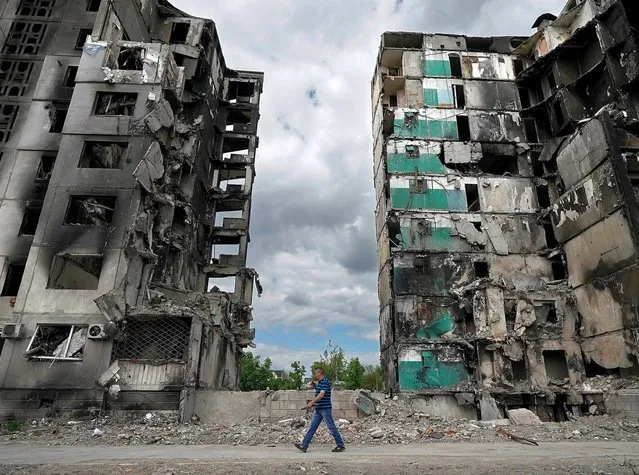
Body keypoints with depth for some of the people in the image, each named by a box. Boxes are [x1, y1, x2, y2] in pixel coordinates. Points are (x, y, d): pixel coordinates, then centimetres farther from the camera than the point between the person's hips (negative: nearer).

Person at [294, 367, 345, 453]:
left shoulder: (325, 382, -16)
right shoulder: (319, 382, 15)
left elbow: (321, 395, -23)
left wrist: (311, 403, -20)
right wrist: (313, 403, 13)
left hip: (325, 408, -10)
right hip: (319, 409, 10)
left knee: (332, 427, -2)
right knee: (312, 427, 7)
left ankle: (341, 446, 8)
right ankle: (304, 446, 8)